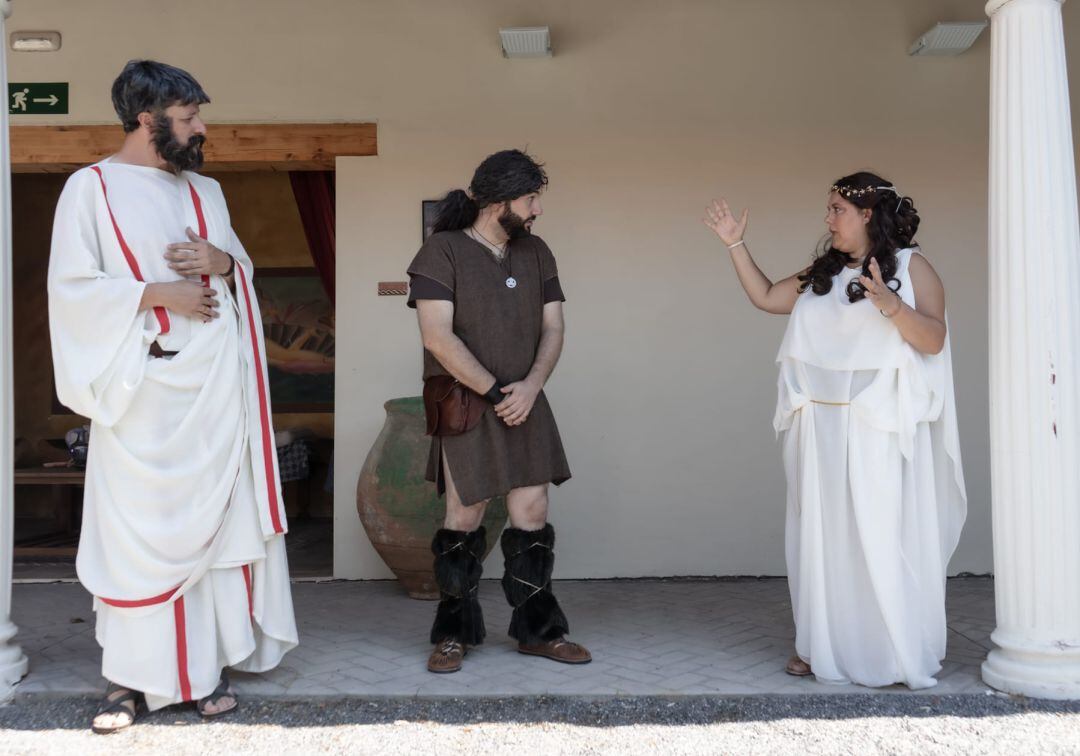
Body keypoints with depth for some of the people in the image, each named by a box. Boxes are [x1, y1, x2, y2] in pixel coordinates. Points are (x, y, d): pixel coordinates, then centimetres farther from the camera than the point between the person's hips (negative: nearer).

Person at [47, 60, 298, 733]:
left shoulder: (206, 191, 16)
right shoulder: (92, 188, 0)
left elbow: (245, 268, 21)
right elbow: (71, 286, -7)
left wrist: (222, 261, -2)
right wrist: (160, 294, -14)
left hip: (216, 383, 5)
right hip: (143, 387, -4)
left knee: (214, 518, 5)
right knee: (136, 529, -2)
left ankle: (210, 664, 14)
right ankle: (131, 677, 8)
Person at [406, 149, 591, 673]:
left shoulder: (536, 253, 11)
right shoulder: (442, 252, -7)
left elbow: (552, 327, 7)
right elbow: (438, 336, -16)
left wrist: (530, 385, -11)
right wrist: (496, 392, -16)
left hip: (523, 402, 5)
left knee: (533, 512, 3)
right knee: (464, 517, 0)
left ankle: (537, 629, 16)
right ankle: (455, 632, 16)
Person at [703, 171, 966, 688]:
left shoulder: (910, 266, 0)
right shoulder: (822, 274, 17)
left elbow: (934, 340, -9)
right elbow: (765, 297, 19)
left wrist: (892, 305, -24)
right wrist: (736, 245, 17)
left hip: (880, 428, -5)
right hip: (820, 427, 5)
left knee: (883, 538, -5)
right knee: (822, 535, 5)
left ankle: (900, 654, 5)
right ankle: (823, 646, 13)